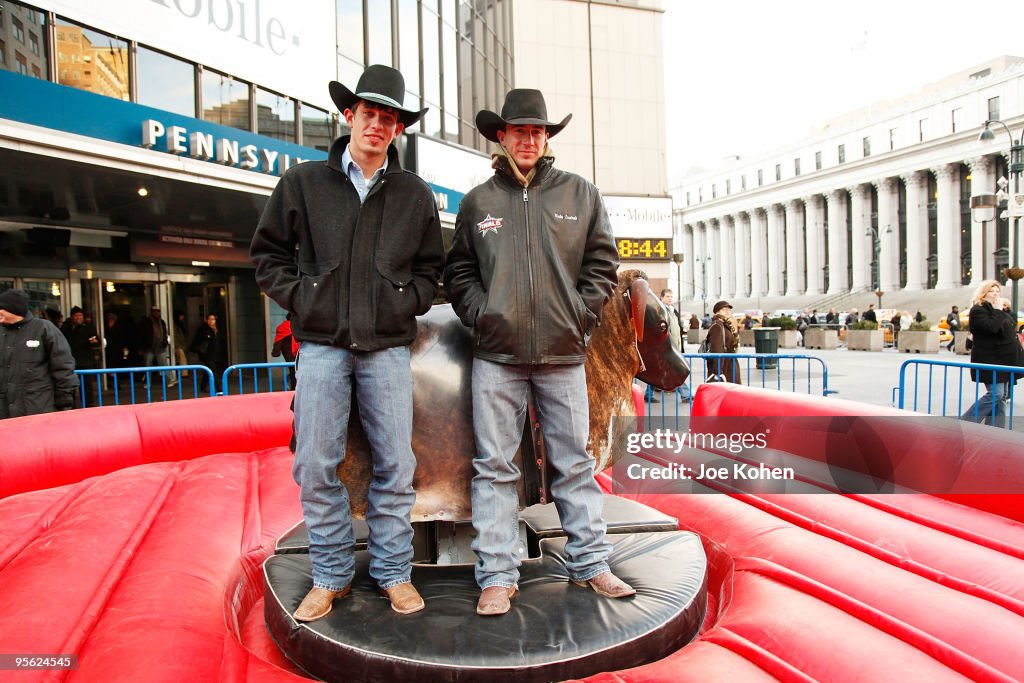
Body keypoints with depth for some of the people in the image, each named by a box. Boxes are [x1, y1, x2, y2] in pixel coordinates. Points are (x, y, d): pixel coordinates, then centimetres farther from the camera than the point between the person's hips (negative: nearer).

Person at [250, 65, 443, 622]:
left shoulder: (414, 194, 9)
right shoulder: (303, 182, 7)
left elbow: (431, 266, 17)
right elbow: (268, 252, 12)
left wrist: (407, 304, 3)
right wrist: (298, 298, 0)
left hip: (387, 347, 1)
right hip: (321, 344, 0)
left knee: (395, 464, 3)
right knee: (315, 465, 2)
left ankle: (393, 572, 20)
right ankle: (331, 575, 19)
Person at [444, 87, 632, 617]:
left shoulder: (581, 194, 10)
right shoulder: (477, 202, 10)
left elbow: (602, 263, 10)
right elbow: (458, 272, 13)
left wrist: (581, 315, -1)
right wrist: (480, 314, -3)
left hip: (563, 354, 1)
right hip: (496, 354, 0)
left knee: (574, 462, 8)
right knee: (495, 465, 2)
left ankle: (590, 563, 22)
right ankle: (497, 575, 12)